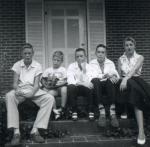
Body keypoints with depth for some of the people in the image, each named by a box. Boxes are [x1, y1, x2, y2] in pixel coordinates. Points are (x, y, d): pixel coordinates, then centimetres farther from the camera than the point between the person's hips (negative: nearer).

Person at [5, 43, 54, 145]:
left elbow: (36, 84, -5)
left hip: (33, 90, 1)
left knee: (50, 98, -28)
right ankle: (16, 132, -37)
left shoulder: (37, 66, 2)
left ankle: (35, 130, -30)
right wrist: (17, 90, -28)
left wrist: (32, 93, -28)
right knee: (9, 96, -35)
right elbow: (15, 82, -3)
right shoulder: (17, 65, 4)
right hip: (20, 89, 0)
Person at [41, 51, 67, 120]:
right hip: (51, 89, 1)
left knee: (64, 88, -34)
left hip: (60, 86, 0)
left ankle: (62, 108, -23)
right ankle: (55, 110, -22)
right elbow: (43, 80, 10)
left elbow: (65, 81, -2)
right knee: (51, 92, -33)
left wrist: (57, 84, -17)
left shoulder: (63, 70, 8)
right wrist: (46, 85, -10)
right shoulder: (48, 70, 12)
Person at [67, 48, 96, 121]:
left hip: (86, 88, 0)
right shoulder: (71, 66, 2)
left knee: (91, 87, -33)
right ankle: (74, 112, -22)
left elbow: (91, 81, -11)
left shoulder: (89, 66, 4)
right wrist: (81, 83, -31)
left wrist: (84, 69, -22)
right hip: (75, 88, 0)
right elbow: (70, 80, -13)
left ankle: (91, 111, -20)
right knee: (70, 87, -33)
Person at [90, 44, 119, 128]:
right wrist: (105, 76, -23)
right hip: (97, 86, -1)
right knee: (95, 80, -35)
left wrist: (113, 76, -22)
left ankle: (112, 112, -43)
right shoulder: (92, 63, 12)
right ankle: (102, 112, -41)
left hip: (109, 86, 1)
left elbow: (117, 76, 3)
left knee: (110, 80, -34)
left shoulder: (110, 63, 17)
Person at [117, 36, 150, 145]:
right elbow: (119, 74, 15)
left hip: (137, 81, -2)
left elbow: (134, 69, -12)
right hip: (125, 81, 2)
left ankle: (141, 131, -43)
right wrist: (123, 80, -9)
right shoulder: (121, 59, 18)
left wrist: (126, 78, -30)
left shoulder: (140, 57, 8)